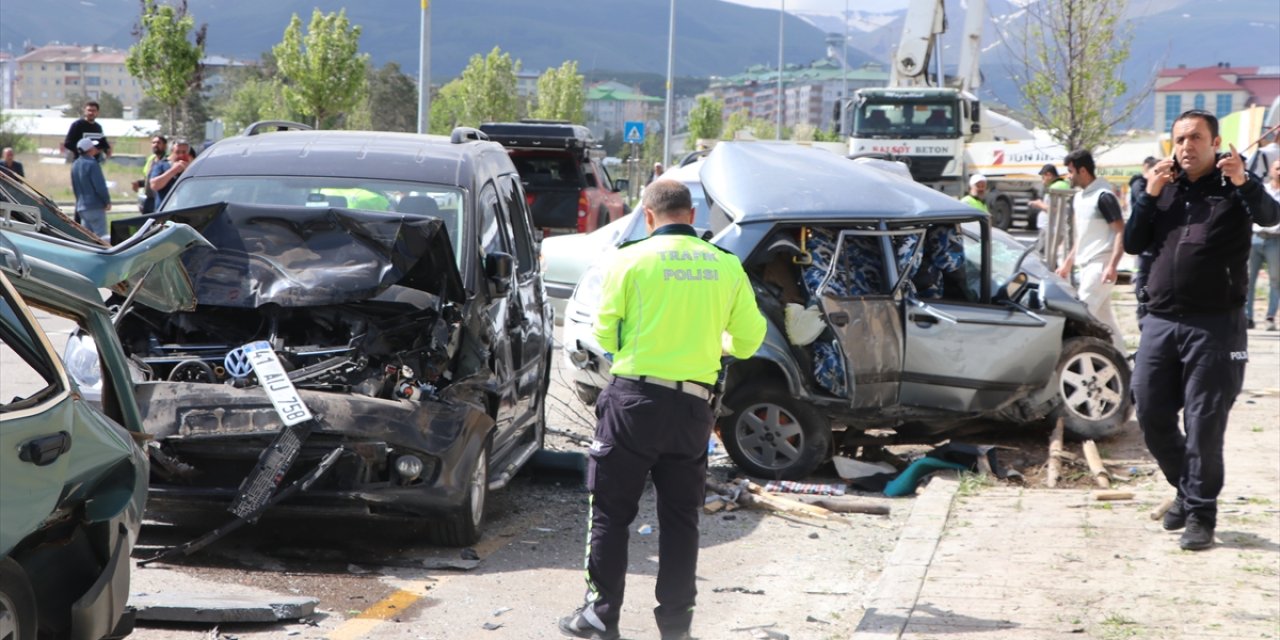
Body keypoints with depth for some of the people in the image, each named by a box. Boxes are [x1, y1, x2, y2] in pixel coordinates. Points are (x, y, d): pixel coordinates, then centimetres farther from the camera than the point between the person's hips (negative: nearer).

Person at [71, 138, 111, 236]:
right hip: (95, 206, -8)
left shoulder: (75, 165, 11)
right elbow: (100, 186, -17)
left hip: (81, 207, 8)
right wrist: (107, 201, -5)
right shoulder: (92, 164, -15)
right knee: (101, 236, -6)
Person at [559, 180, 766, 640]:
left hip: (635, 399, -3)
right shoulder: (725, 266, 2)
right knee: (680, 516, 12)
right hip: (694, 404, 3)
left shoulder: (631, 260, -6)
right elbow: (748, 340, 7)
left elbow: (605, 335, -1)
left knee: (611, 511, 8)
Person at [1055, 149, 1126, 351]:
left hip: (1099, 265, -9)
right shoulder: (1078, 198, 15)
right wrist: (1068, 263, 21)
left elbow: (1121, 232, -16)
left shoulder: (1104, 196, -13)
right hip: (1086, 266, 9)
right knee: (1103, 316, 11)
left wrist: (1112, 266, -25)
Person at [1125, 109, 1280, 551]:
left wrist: (1244, 184, -39)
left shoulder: (1234, 187, 1)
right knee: (1151, 415, 6)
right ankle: (1188, 489, 28)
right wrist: (1150, 195, -4)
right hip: (1161, 320, 5)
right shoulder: (1166, 188, 14)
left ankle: (1200, 514, 5)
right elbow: (1132, 244, 9)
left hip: (1215, 324, -5)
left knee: (1204, 423, -4)